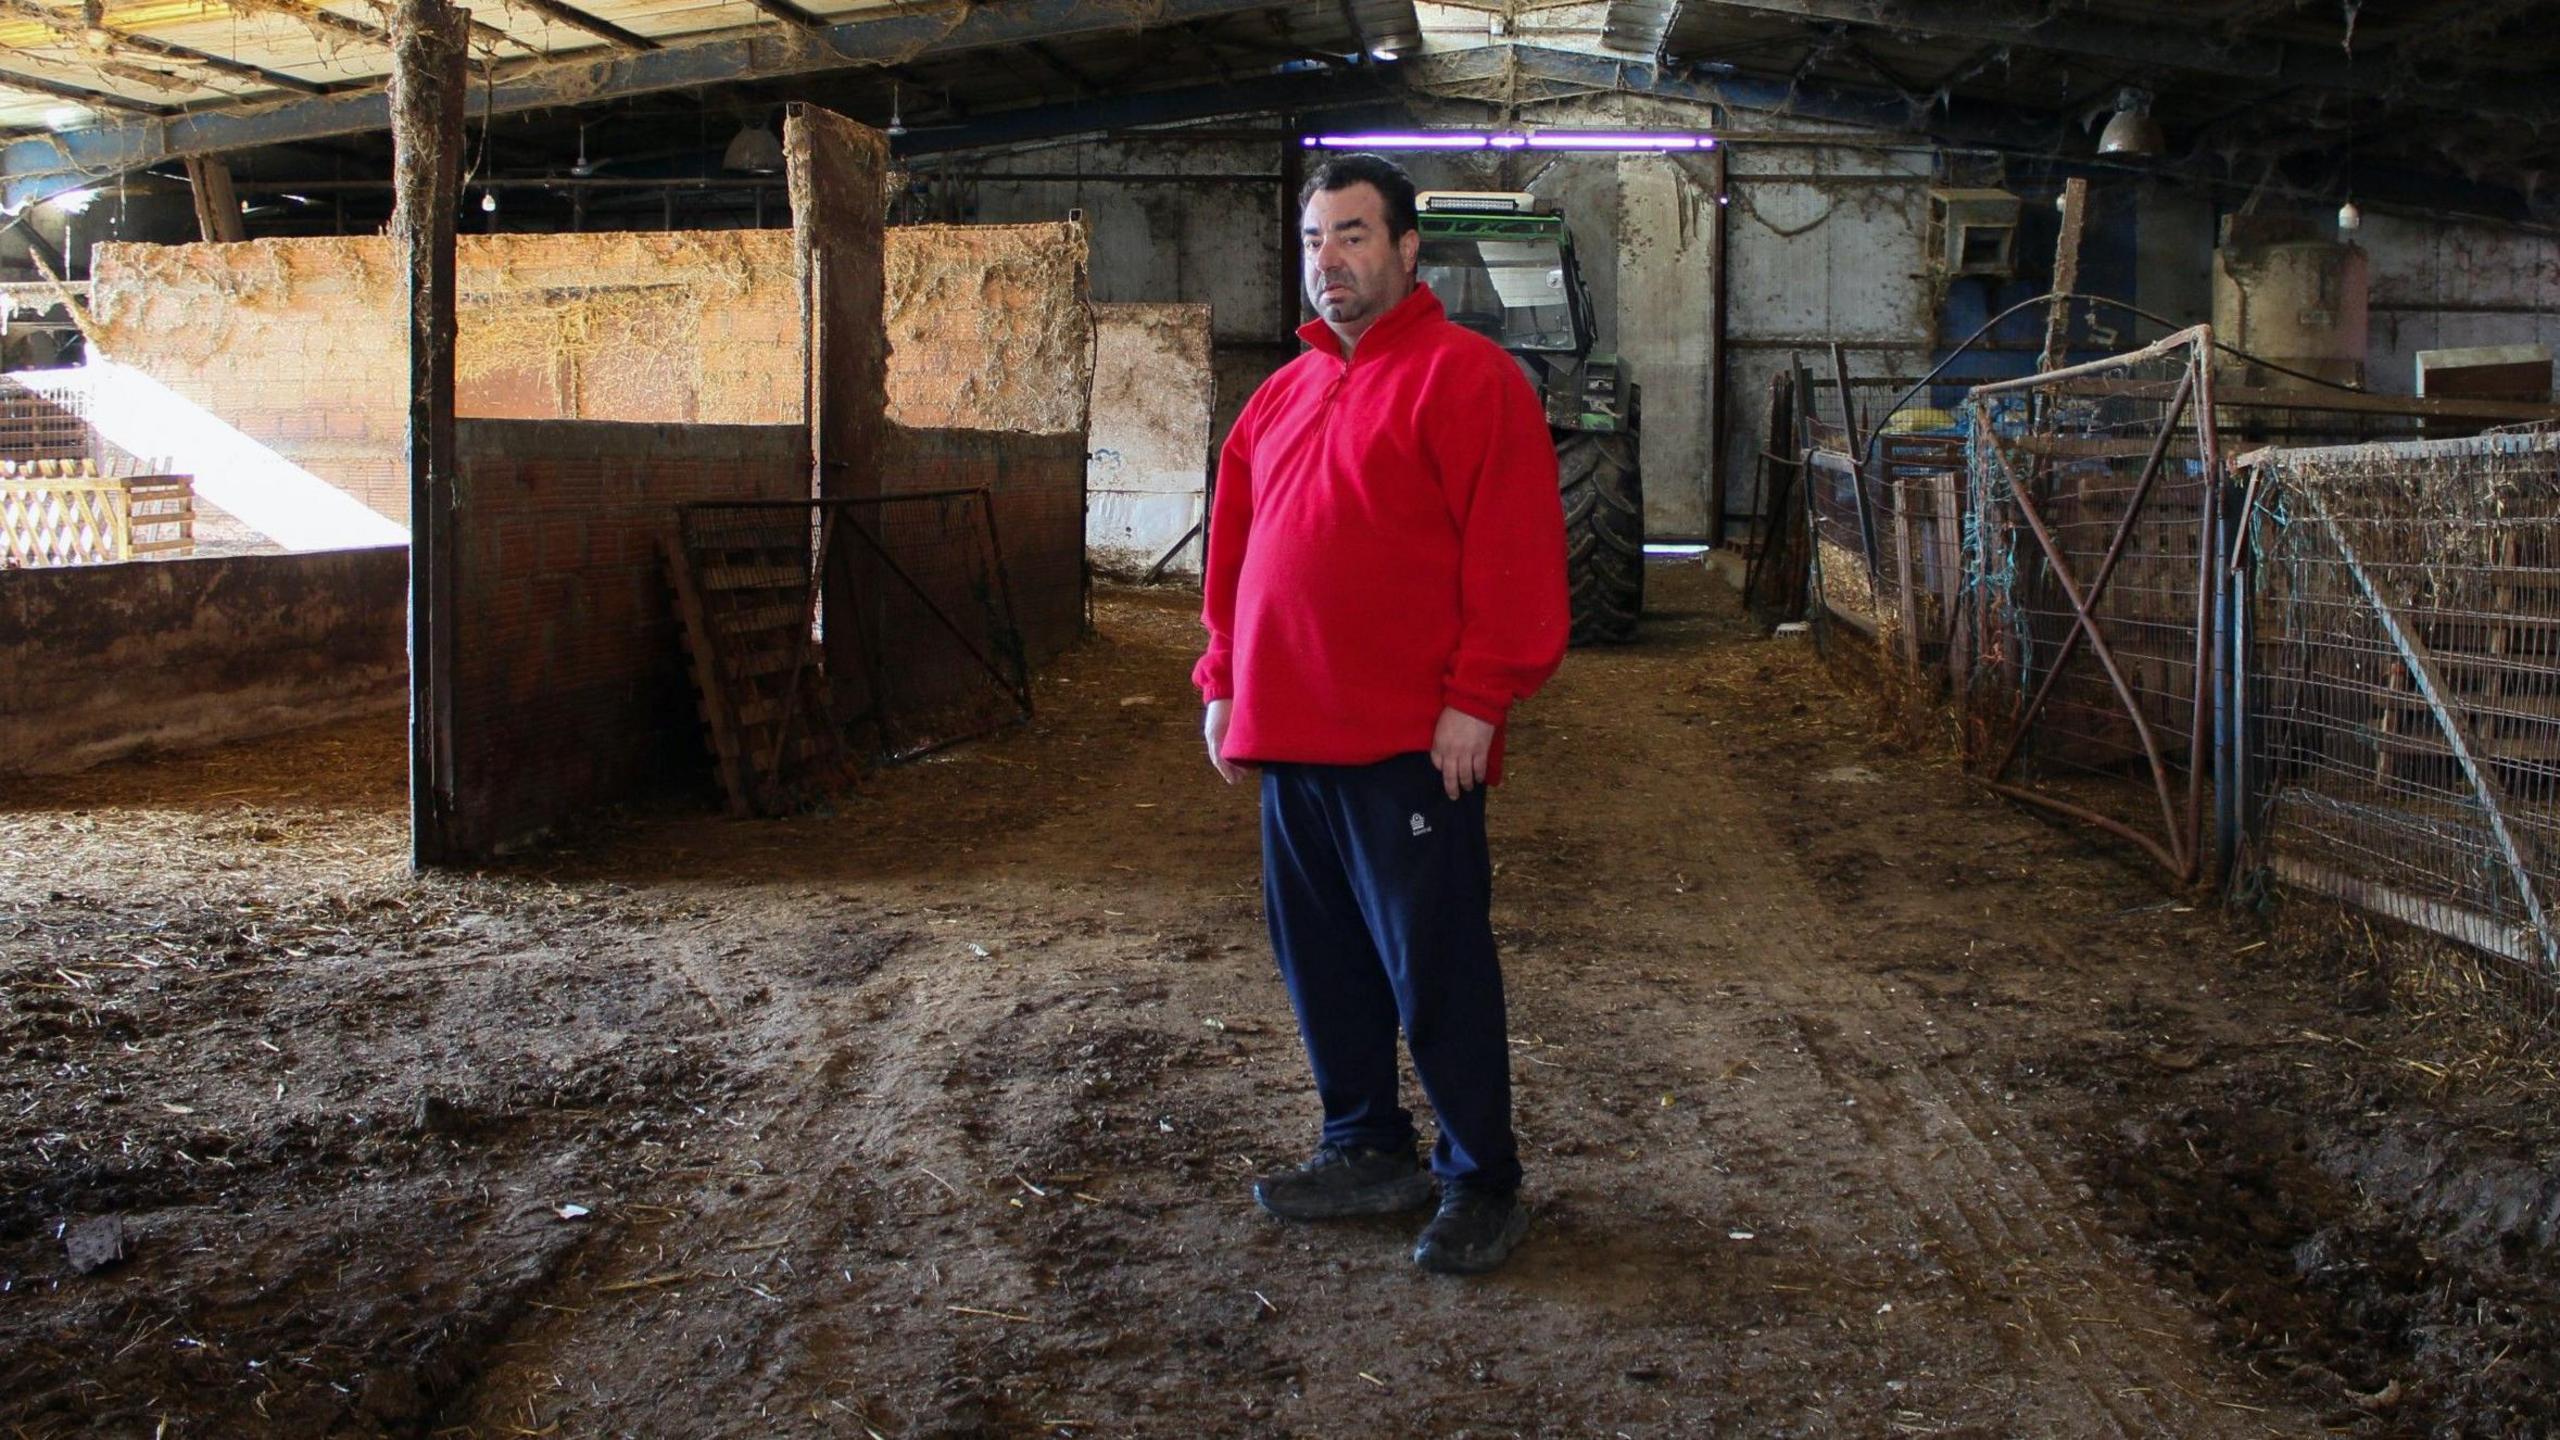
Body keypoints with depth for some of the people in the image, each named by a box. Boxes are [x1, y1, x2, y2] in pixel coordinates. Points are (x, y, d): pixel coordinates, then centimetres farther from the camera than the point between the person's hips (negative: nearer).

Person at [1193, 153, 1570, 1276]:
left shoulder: (1467, 375, -6)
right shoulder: (1281, 395, 17)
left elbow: (1513, 555, -14)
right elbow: (1235, 553, 21)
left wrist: (1477, 699, -18)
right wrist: (1225, 682, 15)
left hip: (1410, 742, -7)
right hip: (1291, 735, 8)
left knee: (1436, 972, 0)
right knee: (1322, 961, 15)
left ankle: (1481, 1184, 15)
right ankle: (1367, 1152, 30)